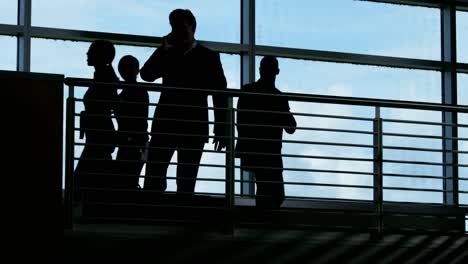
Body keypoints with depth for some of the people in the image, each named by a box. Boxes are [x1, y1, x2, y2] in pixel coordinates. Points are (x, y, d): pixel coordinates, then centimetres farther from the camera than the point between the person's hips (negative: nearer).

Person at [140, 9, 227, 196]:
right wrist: (165, 49, -5)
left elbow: (220, 95, 3)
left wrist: (220, 130, -3)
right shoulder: (167, 54, 15)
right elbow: (146, 74, 1)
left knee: (187, 180, -2)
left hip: (193, 128, -2)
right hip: (165, 124, 2)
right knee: (153, 175, -7)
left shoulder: (208, 57, 6)